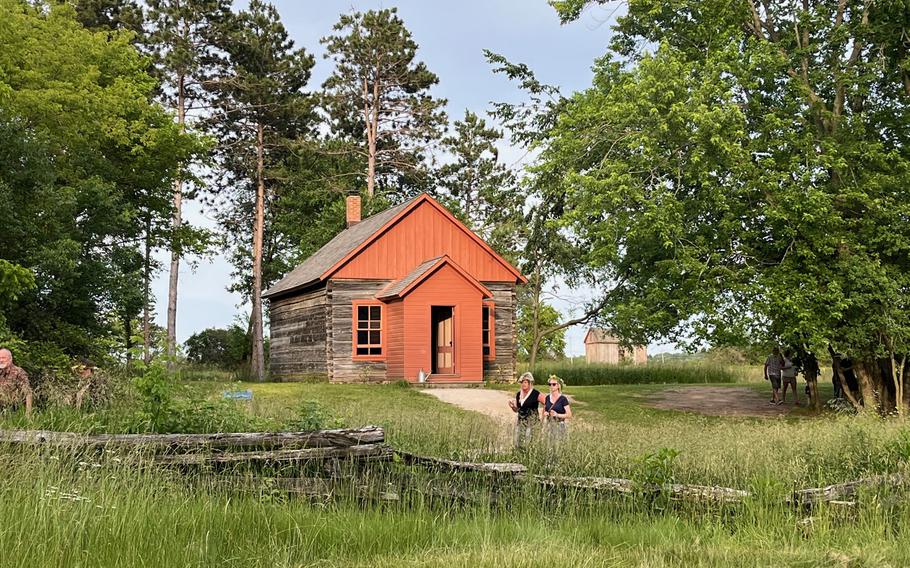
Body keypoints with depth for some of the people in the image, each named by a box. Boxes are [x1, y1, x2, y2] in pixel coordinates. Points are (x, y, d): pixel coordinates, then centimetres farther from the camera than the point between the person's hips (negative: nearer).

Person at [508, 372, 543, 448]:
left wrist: (542, 415, -5)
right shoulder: (518, 394, 10)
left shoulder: (536, 394, -7)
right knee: (518, 444, 2)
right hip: (521, 421, 6)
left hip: (532, 422, -6)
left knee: (527, 444, -12)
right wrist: (512, 406, -1)